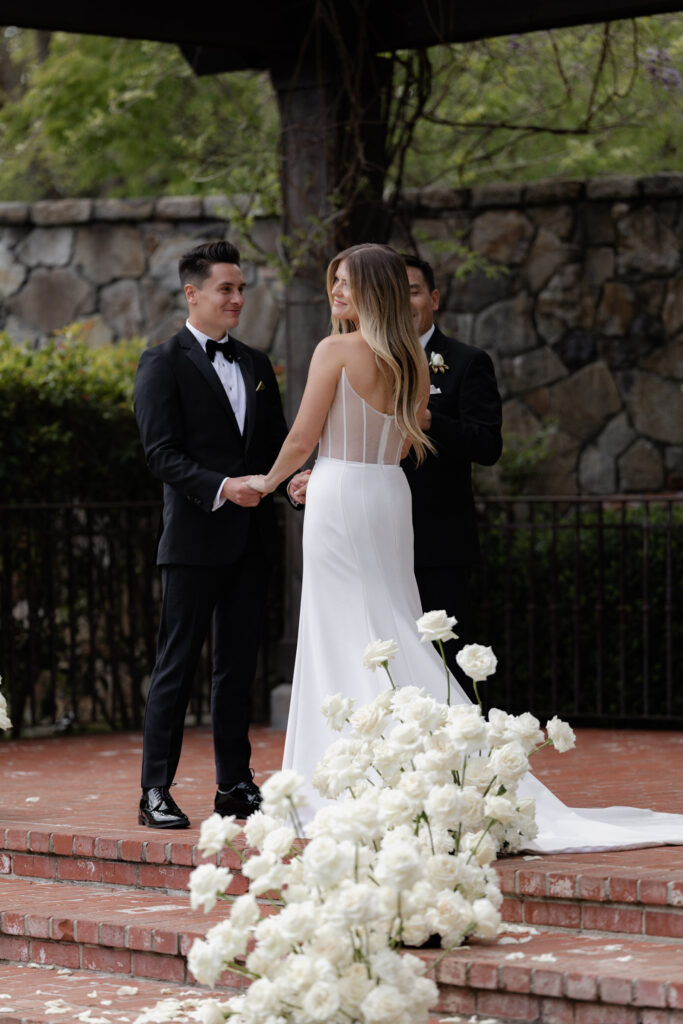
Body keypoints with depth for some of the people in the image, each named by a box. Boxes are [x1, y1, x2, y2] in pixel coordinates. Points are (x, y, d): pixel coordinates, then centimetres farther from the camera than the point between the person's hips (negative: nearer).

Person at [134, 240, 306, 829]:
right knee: (177, 664, -5)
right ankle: (156, 791, -3)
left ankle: (235, 785, 15)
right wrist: (223, 487, -23)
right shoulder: (164, 364, -4)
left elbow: (276, 442, 16)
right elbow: (161, 453, -11)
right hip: (195, 537, -6)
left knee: (239, 664, 10)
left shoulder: (256, 366, 16)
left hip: (251, 538, 6)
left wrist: (291, 478, -7)